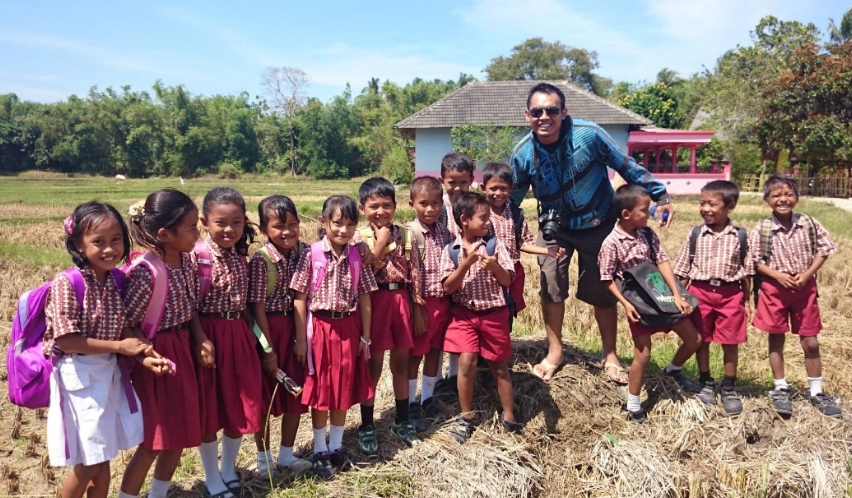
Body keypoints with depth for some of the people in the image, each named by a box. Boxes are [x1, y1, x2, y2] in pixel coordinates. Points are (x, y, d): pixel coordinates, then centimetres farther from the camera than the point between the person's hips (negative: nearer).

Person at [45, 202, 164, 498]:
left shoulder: (117, 281, 0)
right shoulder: (66, 284, -19)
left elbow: (123, 333, 6)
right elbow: (64, 340, -21)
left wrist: (142, 357, -12)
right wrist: (119, 346, -18)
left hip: (110, 375, 6)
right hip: (79, 379, -6)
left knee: (102, 460, 16)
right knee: (86, 464, 5)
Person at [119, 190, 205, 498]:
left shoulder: (185, 260, -1)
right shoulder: (146, 272, -25)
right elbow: (124, 324, -21)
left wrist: (200, 338, -1)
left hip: (182, 350, 8)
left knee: (180, 434, 18)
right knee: (153, 441, 4)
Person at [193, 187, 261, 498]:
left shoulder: (241, 255, 6)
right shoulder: (196, 256, -12)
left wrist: (254, 336, 12)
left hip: (239, 335, 6)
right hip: (208, 334, -5)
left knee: (241, 404, 13)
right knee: (208, 408, 6)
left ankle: (229, 471, 33)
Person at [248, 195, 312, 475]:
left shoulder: (301, 254, -1)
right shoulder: (260, 261, -16)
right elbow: (257, 307, -14)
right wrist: (268, 349, -13)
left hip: (294, 329, 5)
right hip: (267, 329, -5)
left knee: (296, 394, 12)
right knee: (264, 397, 9)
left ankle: (286, 454, 30)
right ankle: (264, 458, 27)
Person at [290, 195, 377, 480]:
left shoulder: (356, 256, 0)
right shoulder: (312, 254, -9)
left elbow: (364, 299, 3)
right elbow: (300, 299, -8)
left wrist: (365, 336, 3)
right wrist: (301, 339, -8)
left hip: (348, 329, 3)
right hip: (320, 328, -3)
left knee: (344, 389, 13)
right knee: (321, 391, 9)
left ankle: (336, 446, 31)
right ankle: (319, 451, 24)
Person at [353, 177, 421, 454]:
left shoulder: (403, 234, 5)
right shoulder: (360, 237, -5)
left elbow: (412, 273, 7)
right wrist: (380, 243, -16)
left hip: (401, 299, 4)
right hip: (375, 301, -3)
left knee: (401, 363, 13)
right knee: (374, 366, 4)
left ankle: (402, 421, 29)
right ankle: (366, 427, 18)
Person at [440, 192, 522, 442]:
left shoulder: (494, 244, -5)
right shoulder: (451, 250, -5)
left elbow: (507, 280, -5)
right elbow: (448, 287, -10)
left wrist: (495, 266, -25)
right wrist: (466, 262, -21)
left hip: (494, 314, 1)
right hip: (464, 314, 0)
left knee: (499, 366, 11)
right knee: (467, 361, -11)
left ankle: (509, 417, 26)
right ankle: (465, 417, 9)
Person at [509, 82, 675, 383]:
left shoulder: (589, 135, -24)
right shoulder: (523, 153, -16)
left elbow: (627, 167, -11)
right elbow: (511, 200, -3)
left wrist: (660, 196, -9)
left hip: (598, 225, -1)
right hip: (555, 228, 2)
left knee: (603, 291, 7)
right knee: (551, 289, 2)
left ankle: (610, 356, 25)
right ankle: (554, 352, 23)